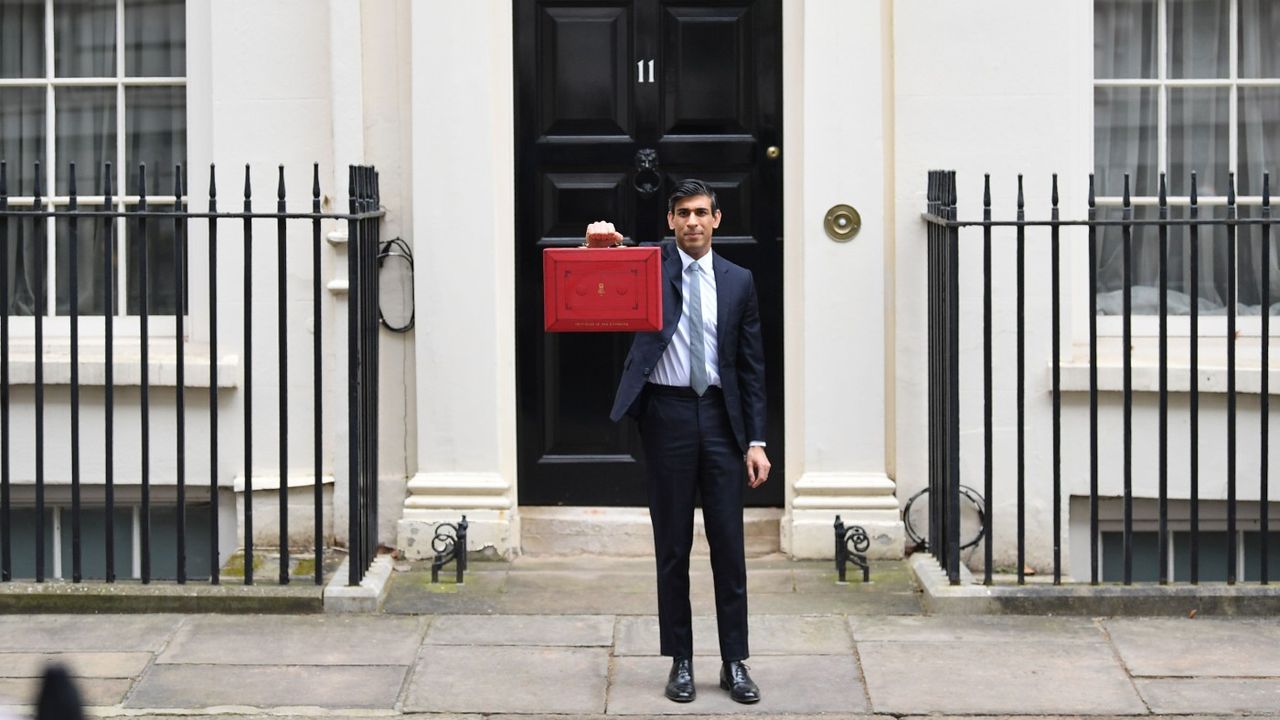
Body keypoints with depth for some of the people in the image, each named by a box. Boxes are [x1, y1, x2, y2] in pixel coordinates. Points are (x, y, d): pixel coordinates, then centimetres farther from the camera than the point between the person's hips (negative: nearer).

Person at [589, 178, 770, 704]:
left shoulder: (738, 281, 8)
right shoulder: (648, 266, 3)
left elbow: (751, 367, 9)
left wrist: (755, 440, 3)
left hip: (721, 415, 2)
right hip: (667, 414, -2)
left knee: (729, 544, 3)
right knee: (672, 546, 5)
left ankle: (735, 662, 12)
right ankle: (680, 662, 14)